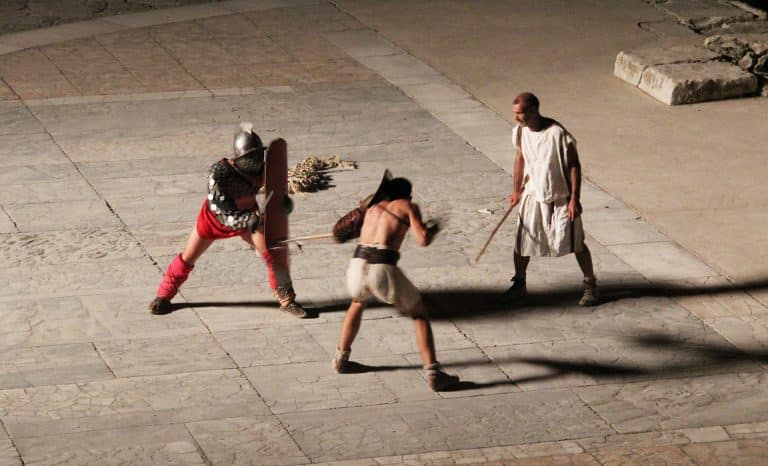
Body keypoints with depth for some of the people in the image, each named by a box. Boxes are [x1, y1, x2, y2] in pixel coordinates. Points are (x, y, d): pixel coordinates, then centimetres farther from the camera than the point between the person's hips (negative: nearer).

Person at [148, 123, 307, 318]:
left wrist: (283, 200, -23)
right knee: (188, 257, 7)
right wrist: (249, 220, -49)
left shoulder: (262, 168, -23)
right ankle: (164, 295, 29)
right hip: (215, 216, -3)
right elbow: (221, 210, -36)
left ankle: (287, 300, 8)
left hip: (248, 215, 3)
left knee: (272, 254, -8)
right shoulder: (219, 172, -36)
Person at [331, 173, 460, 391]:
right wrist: (433, 229, 23)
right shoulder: (407, 206, 14)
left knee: (357, 303, 39)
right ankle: (433, 374, 6)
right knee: (419, 313, 16)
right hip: (383, 269, -4)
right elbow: (423, 240, 2)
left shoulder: (372, 208, 28)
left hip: (357, 265, 4)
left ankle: (341, 358, 40)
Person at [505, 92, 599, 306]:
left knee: (574, 243, 1)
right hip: (533, 195, 5)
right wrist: (517, 190, 17)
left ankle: (591, 286, 16)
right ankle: (519, 284, 24)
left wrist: (574, 199, -18)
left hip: (560, 197, -5)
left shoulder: (557, 133, -24)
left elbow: (574, 166, -17)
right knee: (522, 240, 6)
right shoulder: (521, 131, -6)